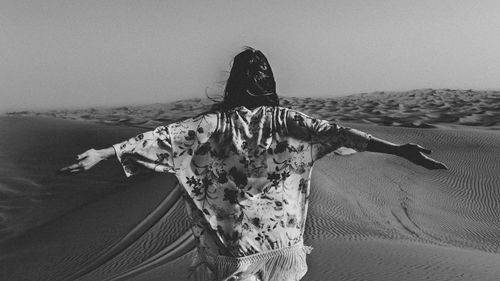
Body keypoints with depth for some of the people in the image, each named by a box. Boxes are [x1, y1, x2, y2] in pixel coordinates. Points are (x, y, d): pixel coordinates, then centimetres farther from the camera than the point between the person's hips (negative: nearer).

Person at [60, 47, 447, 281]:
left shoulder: (215, 122, -11)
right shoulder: (284, 119, -9)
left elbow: (165, 136, -14)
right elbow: (332, 131, -17)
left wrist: (103, 153, -13)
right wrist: (398, 149, -20)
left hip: (231, 237, -1)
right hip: (280, 232, 1)